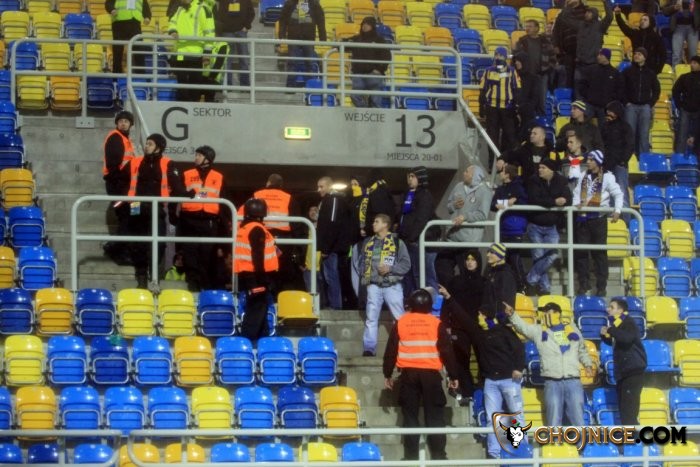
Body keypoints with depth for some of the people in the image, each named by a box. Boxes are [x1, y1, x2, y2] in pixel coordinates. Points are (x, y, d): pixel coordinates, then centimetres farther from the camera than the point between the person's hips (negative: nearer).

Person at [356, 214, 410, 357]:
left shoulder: (397, 242, 1)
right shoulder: (368, 242, 12)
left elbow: (406, 264, -2)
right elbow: (361, 261, 18)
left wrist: (390, 269, -14)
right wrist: (365, 273, -1)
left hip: (392, 285, -3)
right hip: (374, 285, 3)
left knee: (400, 318, 0)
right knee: (371, 318, -1)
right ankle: (369, 348, 1)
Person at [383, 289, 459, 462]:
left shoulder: (400, 323, 5)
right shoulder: (436, 323, 1)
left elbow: (391, 351, 6)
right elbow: (447, 351, 0)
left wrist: (387, 374, 15)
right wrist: (453, 375, 7)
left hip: (408, 374, 1)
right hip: (431, 374, -1)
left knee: (410, 416, 6)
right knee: (435, 416, 3)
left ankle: (411, 457, 3)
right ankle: (438, 456, -2)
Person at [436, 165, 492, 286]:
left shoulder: (484, 192, -10)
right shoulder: (459, 187, 11)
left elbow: (482, 215, -17)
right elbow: (448, 206, 20)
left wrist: (465, 217, -24)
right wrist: (454, 205, -2)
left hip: (469, 239, -7)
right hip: (453, 236, 7)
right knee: (441, 263, 9)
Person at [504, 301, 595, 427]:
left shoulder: (572, 329, 12)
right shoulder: (539, 331, 7)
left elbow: (582, 350, 25)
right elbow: (522, 327, -8)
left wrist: (588, 364, 14)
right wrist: (512, 315, -24)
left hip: (573, 381, 1)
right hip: (552, 382, -1)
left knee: (577, 418, 4)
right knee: (553, 421, 1)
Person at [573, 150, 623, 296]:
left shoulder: (607, 177, -4)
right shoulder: (584, 176, 12)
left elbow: (618, 194, -5)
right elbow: (577, 193, 15)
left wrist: (617, 210, -18)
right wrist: (576, 204, -5)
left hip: (598, 218, -5)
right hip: (583, 218, 5)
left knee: (599, 253, -2)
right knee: (581, 252, 4)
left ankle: (601, 287, 2)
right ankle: (583, 286, 11)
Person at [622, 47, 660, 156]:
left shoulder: (650, 73, 9)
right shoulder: (627, 71, 5)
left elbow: (657, 90, 15)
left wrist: (651, 103, 5)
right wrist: (625, 102, -4)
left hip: (645, 107, 1)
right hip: (631, 106, -1)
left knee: (644, 133, -1)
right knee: (630, 132, -4)